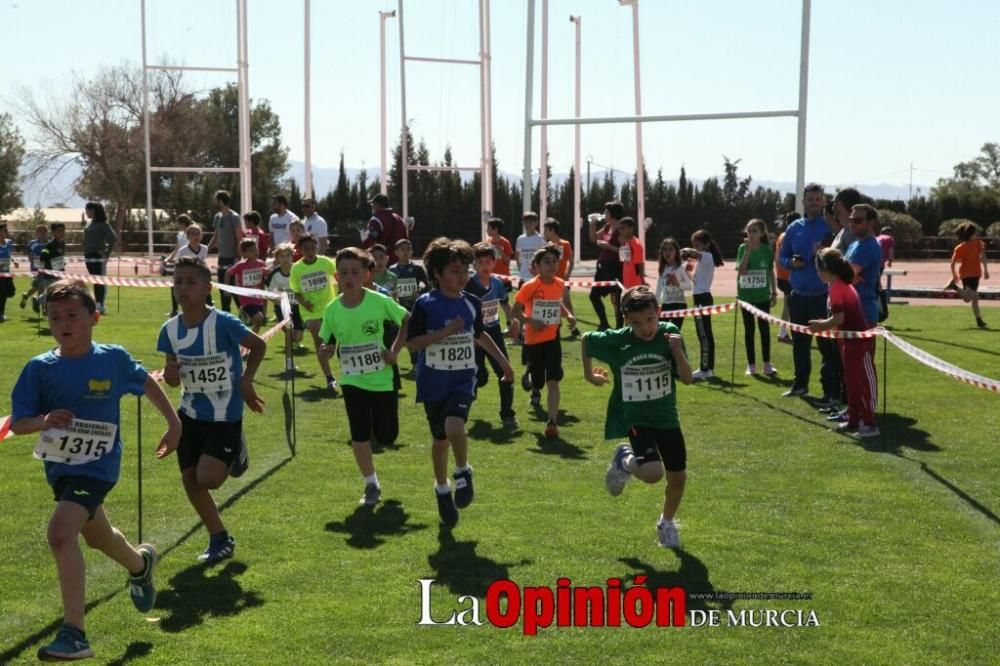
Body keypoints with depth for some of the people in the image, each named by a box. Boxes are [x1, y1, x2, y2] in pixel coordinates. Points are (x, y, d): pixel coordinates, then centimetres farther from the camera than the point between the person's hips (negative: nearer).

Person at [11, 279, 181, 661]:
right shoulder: (40, 368, -8)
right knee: (97, 537, 27)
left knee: (61, 532, -27)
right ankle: (140, 563, 62)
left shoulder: (113, 359, -9)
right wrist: (44, 420, -29)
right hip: (59, 467, 5)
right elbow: (17, 424, -8)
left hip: (97, 465, -5)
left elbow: (146, 383, 11)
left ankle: (74, 634, -23)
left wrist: (173, 423, 15)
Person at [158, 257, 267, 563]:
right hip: (190, 414, 5)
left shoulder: (223, 323, -20)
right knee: (190, 481, 5)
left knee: (207, 479, -16)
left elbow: (259, 346, -5)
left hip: (225, 415, -5)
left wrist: (246, 381, -10)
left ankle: (235, 452, 18)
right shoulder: (170, 329, -4)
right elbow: (174, 378, 6)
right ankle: (220, 539, 23)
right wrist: (169, 374, -17)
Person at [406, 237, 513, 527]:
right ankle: (442, 489, 32)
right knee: (440, 438, 9)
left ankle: (463, 473, 2)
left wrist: (503, 360, 24)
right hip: (433, 381, -1)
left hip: (463, 379, 1)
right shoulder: (425, 304, -10)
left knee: (454, 426, -25)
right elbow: (411, 342, -14)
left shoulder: (472, 303, 2)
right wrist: (445, 332, -22)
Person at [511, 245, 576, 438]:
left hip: (552, 339, 2)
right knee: (537, 379, 12)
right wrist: (531, 321, -26)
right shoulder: (530, 286, -13)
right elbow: (515, 311, -11)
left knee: (553, 381, -10)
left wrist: (568, 315, 2)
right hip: (533, 340, -2)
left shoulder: (559, 284, 1)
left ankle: (552, 422, -11)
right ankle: (535, 389, 51)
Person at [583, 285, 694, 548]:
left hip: (666, 416, 3)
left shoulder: (669, 334, -13)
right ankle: (625, 460, 11)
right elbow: (586, 339, 2)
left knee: (678, 476, 9)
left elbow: (687, 378, -14)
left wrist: (677, 351, -30)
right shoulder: (616, 341, -18)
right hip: (634, 417, -3)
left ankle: (667, 523, 39)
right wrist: (589, 373, 10)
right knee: (653, 473, -25)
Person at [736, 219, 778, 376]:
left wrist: (774, 293, 6)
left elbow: (771, 272, 6)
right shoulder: (743, 248, -6)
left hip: (763, 295, 0)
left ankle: (767, 364, 8)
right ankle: (751, 365, 14)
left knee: (764, 328, 1)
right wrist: (748, 250, -23)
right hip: (746, 295, 0)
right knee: (749, 330, 7)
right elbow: (741, 271, -18)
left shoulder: (767, 249, -3)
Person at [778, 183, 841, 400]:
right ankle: (800, 384, 26)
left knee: (826, 344, -6)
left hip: (823, 296, -5)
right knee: (800, 342, 14)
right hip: (798, 295, 5)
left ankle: (831, 390, -4)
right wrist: (792, 262, -5)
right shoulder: (794, 228, 10)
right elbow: (782, 257, 17)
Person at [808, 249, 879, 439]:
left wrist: (820, 325, -7)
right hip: (852, 340, 10)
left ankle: (870, 424, -5)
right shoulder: (843, 284, 12)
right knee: (852, 380, 16)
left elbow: (838, 318, -21)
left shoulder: (836, 287, -17)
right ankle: (854, 420, 24)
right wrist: (822, 324, 12)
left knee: (864, 380, -7)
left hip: (859, 341, -10)